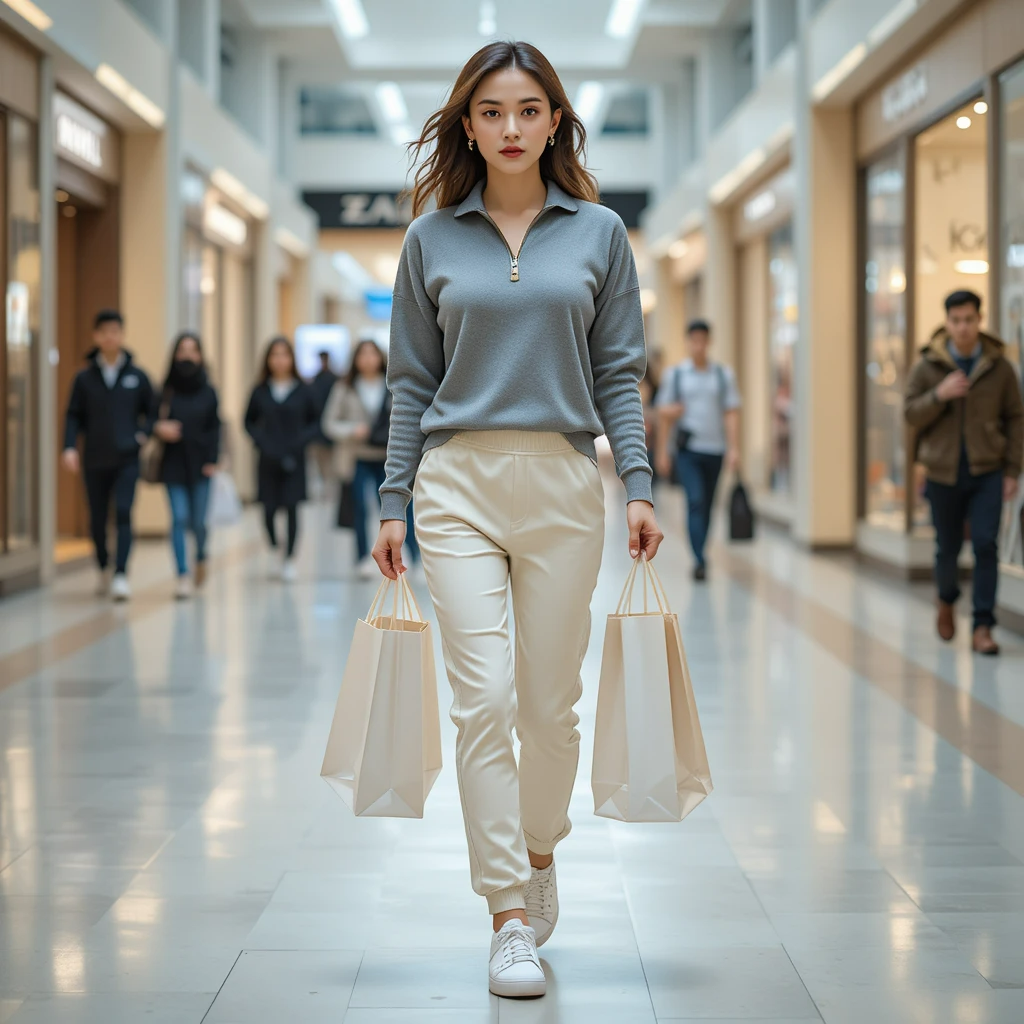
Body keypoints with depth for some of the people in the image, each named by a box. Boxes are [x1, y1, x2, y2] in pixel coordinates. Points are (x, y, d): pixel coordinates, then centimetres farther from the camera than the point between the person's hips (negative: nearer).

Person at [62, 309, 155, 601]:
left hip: (127, 459, -1)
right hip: (94, 460, 2)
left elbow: (152, 412, 10)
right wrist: (70, 447, -10)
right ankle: (104, 569, 31)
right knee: (97, 519, 10)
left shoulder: (137, 376, 3)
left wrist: (144, 434, -8)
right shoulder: (84, 378, 3)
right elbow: (74, 416, 3)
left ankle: (121, 575, -16)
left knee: (123, 514, -14)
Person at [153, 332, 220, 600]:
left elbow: (214, 428, 3)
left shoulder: (208, 392, 4)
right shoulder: (166, 391, 1)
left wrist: (212, 461, -7)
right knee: (179, 518, -9)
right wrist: (159, 428, -17)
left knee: (198, 522, 2)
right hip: (173, 464, 0)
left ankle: (201, 557, 34)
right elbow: (154, 421, 7)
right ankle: (183, 576, -6)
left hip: (200, 465, 0)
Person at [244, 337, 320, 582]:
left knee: (292, 507, -3)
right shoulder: (260, 391, 3)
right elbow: (249, 421, 11)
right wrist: (262, 441, -6)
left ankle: (290, 559, 6)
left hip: (294, 460, -1)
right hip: (269, 460, 1)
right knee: (269, 508, -1)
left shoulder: (302, 391, 1)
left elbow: (315, 423, 6)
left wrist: (300, 442, -10)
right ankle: (274, 546, 27)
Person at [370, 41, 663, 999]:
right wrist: (393, 503, 4)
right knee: (484, 698, -8)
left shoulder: (599, 232, 6)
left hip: (563, 486, 1)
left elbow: (618, 372, 5)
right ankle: (509, 917, -1)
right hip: (459, 485, 0)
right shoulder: (432, 238, 6)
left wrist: (639, 485, -5)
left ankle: (538, 855, 34)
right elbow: (412, 382, 8)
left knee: (549, 702, 7)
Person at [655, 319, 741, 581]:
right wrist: (663, 452, 4)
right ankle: (700, 561, -19)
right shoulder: (674, 374, 5)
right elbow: (665, 414, 7)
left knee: (707, 507, 9)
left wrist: (734, 448, -5)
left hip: (715, 450, 2)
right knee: (696, 501, -15)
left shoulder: (724, 375, 7)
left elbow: (731, 413, 4)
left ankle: (699, 557, 23)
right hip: (687, 450, -2)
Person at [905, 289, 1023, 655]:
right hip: (943, 473, 1)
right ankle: (947, 601, 40)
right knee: (948, 548, 10)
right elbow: (911, 415, 0)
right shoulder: (927, 367, 0)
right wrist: (939, 395, -19)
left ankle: (982, 627, -6)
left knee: (986, 545, -11)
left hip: (987, 473, -1)